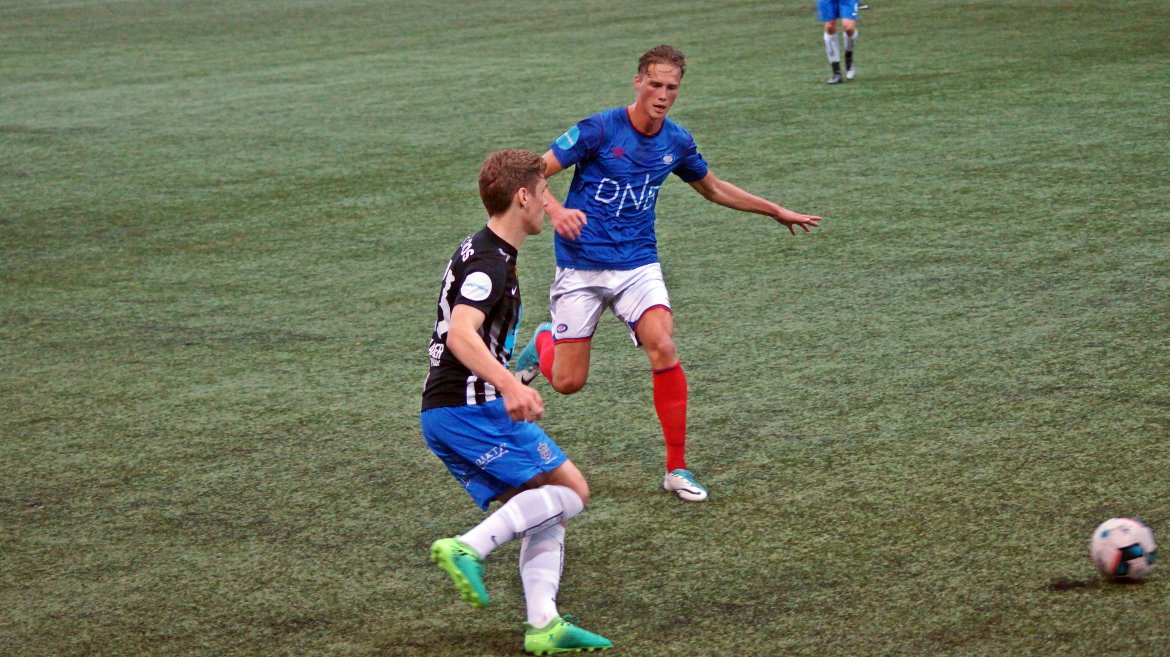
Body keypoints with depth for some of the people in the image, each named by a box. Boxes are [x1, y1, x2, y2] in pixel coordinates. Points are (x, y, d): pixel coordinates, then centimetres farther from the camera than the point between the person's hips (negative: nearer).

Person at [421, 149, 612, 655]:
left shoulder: (481, 252, 18)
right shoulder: (489, 263, -14)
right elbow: (461, 334, -30)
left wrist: (505, 379, 49)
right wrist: (509, 385, -43)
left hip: (443, 413, 10)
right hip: (472, 408, -10)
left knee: (546, 510, 7)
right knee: (571, 491, -8)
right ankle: (468, 548, -18)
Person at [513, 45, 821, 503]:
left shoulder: (676, 142, 2)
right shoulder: (599, 129, -13)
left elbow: (713, 189, 22)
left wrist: (777, 212, 24)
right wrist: (556, 211, -32)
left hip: (638, 264, 3)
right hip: (581, 266, -3)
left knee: (664, 350, -21)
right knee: (568, 382, -2)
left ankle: (677, 469, -9)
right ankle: (543, 342, 37)